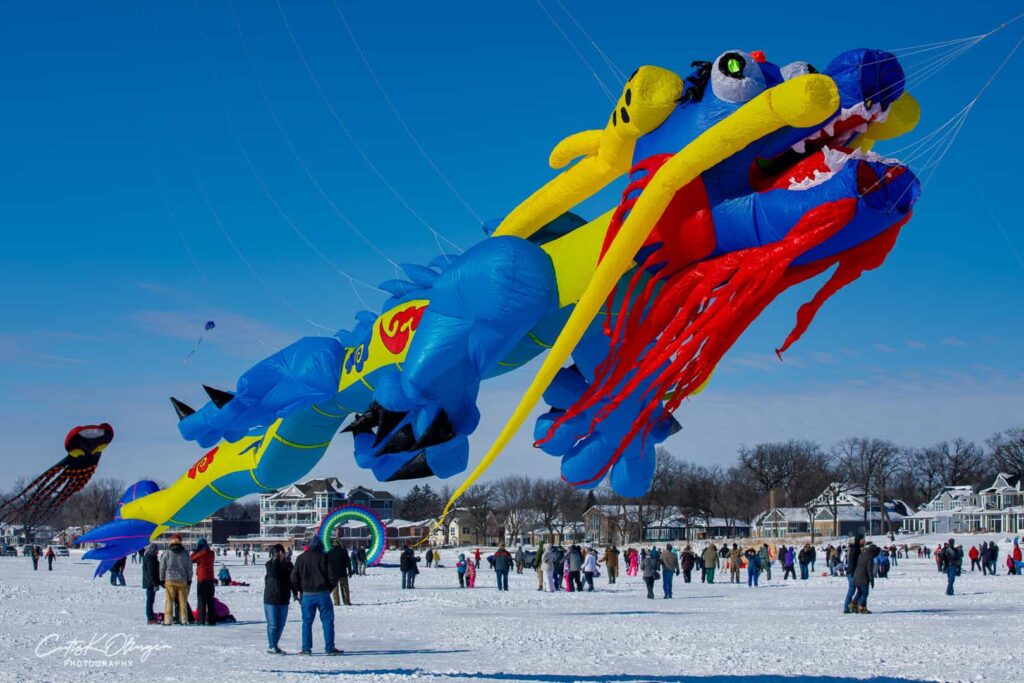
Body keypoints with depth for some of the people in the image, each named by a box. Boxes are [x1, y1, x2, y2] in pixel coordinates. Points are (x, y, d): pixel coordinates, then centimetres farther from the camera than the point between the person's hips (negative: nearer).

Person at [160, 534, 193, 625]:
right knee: (183, 601, 6)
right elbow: (189, 568, 7)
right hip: (182, 580, 2)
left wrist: (162, 580, 9)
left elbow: (162, 567, 1)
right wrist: (189, 580, 14)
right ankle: (183, 620, 6)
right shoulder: (185, 553, 4)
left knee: (169, 601, 2)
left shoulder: (166, 553, -2)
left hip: (169, 580, -1)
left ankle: (167, 620, -1)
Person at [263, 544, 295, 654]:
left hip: (284, 600, 4)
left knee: (280, 625, 9)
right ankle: (271, 647, 4)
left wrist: (295, 593, 7)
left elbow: (292, 579, 12)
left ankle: (274, 645, 22)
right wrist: (275, 560, -24)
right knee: (272, 625, -4)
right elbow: (273, 573, -27)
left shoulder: (288, 565, 6)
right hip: (270, 600, -4)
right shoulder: (270, 564, -6)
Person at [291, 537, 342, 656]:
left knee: (307, 622, 9)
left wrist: (300, 590, 15)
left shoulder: (301, 558, 3)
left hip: (307, 595, 2)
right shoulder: (323, 557, -5)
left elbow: (294, 577, 3)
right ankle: (329, 648, 1)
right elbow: (332, 576, -7)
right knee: (327, 621, 3)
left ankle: (306, 648, 7)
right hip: (322, 594, -2)